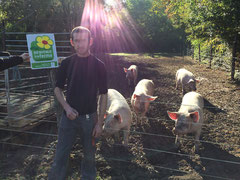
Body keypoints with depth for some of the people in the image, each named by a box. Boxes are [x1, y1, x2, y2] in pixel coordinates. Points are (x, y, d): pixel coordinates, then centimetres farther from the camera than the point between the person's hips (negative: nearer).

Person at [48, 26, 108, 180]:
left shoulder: (98, 65, -5)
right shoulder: (66, 63, 0)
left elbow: (103, 95, -4)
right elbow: (58, 88, 8)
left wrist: (100, 123, -7)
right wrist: (66, 107, -10)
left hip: (90, 117, -1)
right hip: (69, 115, 1)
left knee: (89, 154, 13)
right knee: (61, 154, 6)